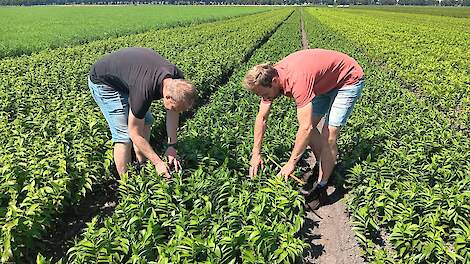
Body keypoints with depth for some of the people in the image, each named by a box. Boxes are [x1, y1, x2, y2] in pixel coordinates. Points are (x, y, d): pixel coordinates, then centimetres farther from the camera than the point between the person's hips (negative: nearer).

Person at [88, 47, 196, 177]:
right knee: (124, 134, -13)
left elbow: (173, 113, -3)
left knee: (146, 120, 6)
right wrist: (158, 162, -23)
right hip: (102, 82, -8)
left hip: (126, 78, 8)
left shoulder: (178, 81, -20)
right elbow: (135, 133, -28)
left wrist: (171, 146, -7)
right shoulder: (144, 90, -40)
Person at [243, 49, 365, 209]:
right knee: (311, 124, 7)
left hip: (349, 79, -8)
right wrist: (256, 154, -7)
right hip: (326, 82, 8)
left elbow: (305, 128, -40)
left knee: (329, 135, -13)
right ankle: (325, 167, 27)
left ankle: (320, 189, -1)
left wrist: (291, 163, -32)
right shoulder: (269, 77, -14)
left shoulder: (296, 80, -40)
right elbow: (261, 118, -6)